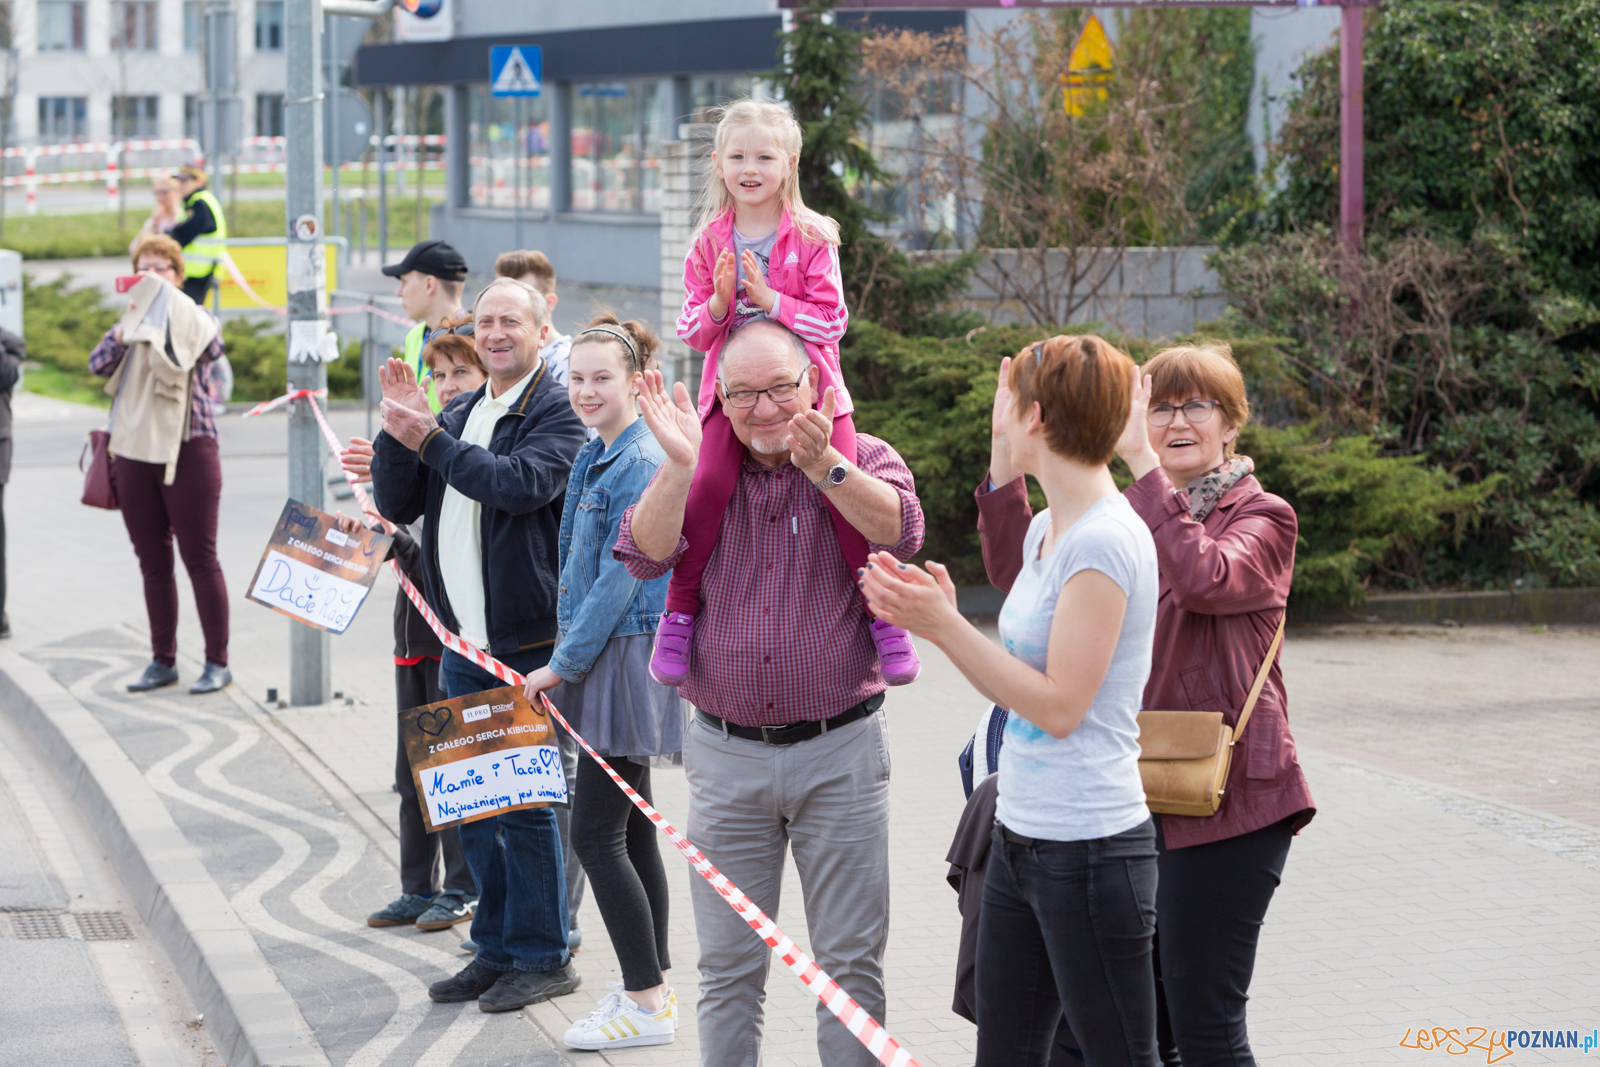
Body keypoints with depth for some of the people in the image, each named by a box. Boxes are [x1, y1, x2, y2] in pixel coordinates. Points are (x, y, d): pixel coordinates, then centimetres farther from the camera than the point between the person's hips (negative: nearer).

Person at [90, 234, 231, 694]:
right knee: (153, 563, 8)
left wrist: (162, 298, -18)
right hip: (135, 451, 5)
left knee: (200, 559, -4)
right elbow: (98, 363, 0)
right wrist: (126, 327, -16)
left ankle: (218, 662, 2)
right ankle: (163, 661, 16)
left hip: (188, 450, -5)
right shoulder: (129, 325, 15)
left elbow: (209, 346, -21)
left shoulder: (194, 319, 2)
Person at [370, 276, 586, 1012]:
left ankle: (544, 957, 7)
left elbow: (521, 483, -24)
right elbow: (397, 504, 12)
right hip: (463, 645, 8)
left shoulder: (557, 411, -7)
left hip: (530, 646, -8)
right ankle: (497, 948, 23)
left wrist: (430, 440, -20)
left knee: (524, 801, -3)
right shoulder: (461, 414, 15)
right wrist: (398, 428, -3)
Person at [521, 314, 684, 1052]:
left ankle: (647, 1006, -2)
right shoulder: (598, 456, 12)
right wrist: (568, 662, 14)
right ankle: (651, 985, 21)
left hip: (628, 652, -9)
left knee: (597, 834, -8)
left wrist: (563, 664, -15)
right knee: (630, 827, 13)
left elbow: (620, 579, -18)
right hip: (605, 655, 9)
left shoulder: (642, 464, -17)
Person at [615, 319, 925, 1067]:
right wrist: (680, 464, -24)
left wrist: (823, 466, -38)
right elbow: (645, 557, -11)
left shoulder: (862, 459, -2)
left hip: (840, 751, -2)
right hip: (725, 753, 2)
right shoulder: (699, 471, 5)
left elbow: (901, 531, -23)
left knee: (851, 962, 3)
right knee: (728, 968, 9)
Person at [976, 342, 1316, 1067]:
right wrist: (1006, 451, -8)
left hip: (1224, 799, -7)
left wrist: (1143, 462, -27)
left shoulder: (1262, 517, -4)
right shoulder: (1128, 516, 15)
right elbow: (1018, 572, 3)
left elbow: (1207, 579, -26)